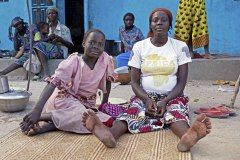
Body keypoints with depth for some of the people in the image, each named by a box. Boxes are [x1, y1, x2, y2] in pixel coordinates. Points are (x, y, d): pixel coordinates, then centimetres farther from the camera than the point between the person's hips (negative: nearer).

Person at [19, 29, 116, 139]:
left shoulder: (106, 59, -9)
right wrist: (37, 110, -41)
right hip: (65, 99, -6)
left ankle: (48, 125, -24)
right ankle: (41, 117, -19)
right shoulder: (74, 61, -20)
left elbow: (108, 80, 9)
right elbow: (53, 83, -29)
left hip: (86, 103, 6)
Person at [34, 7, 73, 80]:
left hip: (60, 52, -3)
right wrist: (48, 39, -8)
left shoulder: (64, 28, 9)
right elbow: (41, 41, 14)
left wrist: (60, 39, -12)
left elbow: (70, 45, 5)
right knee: (39, 45, -30)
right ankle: (46, 73, -43)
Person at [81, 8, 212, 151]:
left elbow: (181, 82, -2)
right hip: (145, 96, 0)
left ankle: (187, 136, -68)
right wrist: (147, 99, -19)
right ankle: (110, 134, -63)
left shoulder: (180, 47, 1)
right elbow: (135, 82, 1)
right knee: (134, 111, -33)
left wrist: (165, 101, -20)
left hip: (172, 97, 0)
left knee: (176, 111, -35)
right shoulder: (139, 47, 3)